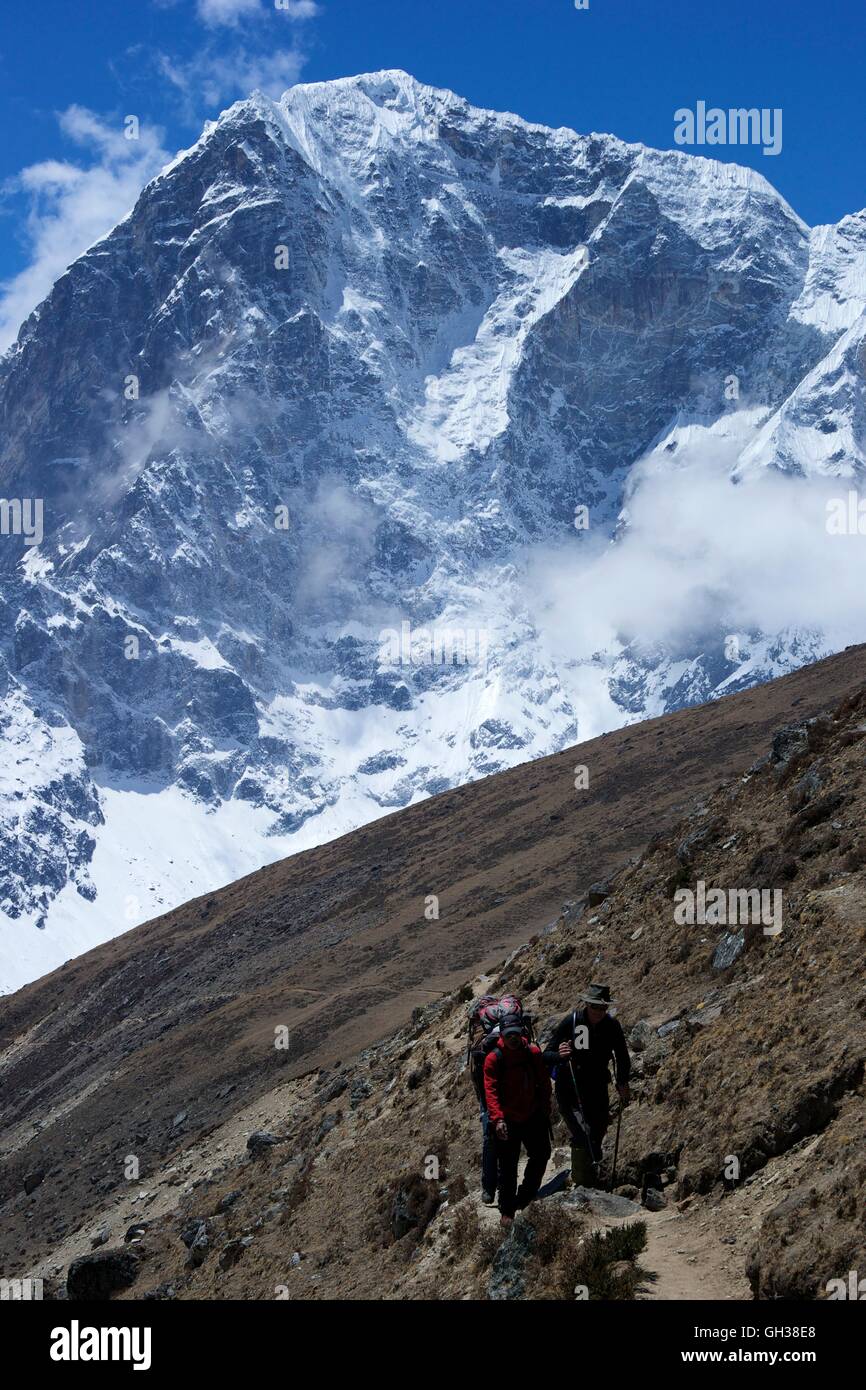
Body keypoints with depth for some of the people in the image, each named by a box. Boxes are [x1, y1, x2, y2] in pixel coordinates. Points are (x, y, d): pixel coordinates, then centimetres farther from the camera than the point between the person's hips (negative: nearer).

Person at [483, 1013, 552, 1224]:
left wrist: (545, 1109, 6)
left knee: (541, 1155, 13)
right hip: (507, 1120, -3)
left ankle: (526, 1196, 33)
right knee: (508, 1167, 3)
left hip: (533, 1116, 3)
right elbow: (490, 1090, -19)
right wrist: (497, 1118, -29)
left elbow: (544, 1083, 6)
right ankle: (507, 1211, 15)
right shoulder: (494, 1058, -15)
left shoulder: (533, 1052, -5)